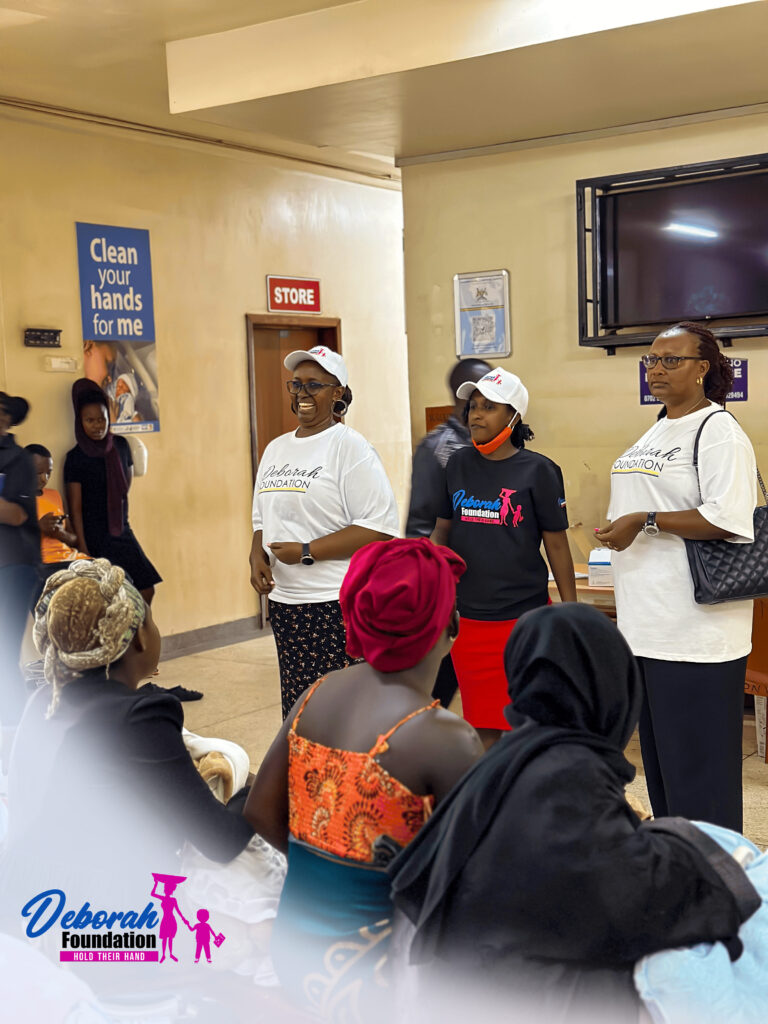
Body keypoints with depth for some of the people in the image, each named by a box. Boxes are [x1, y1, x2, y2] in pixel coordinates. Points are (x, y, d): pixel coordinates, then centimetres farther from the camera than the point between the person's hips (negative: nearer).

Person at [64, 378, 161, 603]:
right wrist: (82, 548, -14)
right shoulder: (76, 457, -8)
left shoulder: (120, 445, 5)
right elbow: (75, 507, -10)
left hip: (121, 531, 5)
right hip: (94, 537, -5)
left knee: (146, 589, 1)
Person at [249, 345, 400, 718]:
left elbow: (379, 529, -16)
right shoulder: (275, 449, 15)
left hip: (339, 604, -7)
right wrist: (257, 559, 2)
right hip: (284, 602, 7)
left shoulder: (350, 448, -9)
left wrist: (306, 552, -18)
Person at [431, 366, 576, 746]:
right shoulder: (458, 465, 7)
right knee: (483, 728, 10)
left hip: (524, 618, -3)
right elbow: (441, 533, 13)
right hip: (466, 619, 4)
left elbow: (556, 544, -1)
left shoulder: (537, 470, -4)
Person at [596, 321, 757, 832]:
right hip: (648, 626, 10)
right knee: (658, 754, 18)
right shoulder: (656, 431, 17)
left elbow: (726, 520, -23)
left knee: (697, 764, -3)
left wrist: (645, 521, -20)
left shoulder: (718, 431, -12)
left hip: (697, 632, -10)